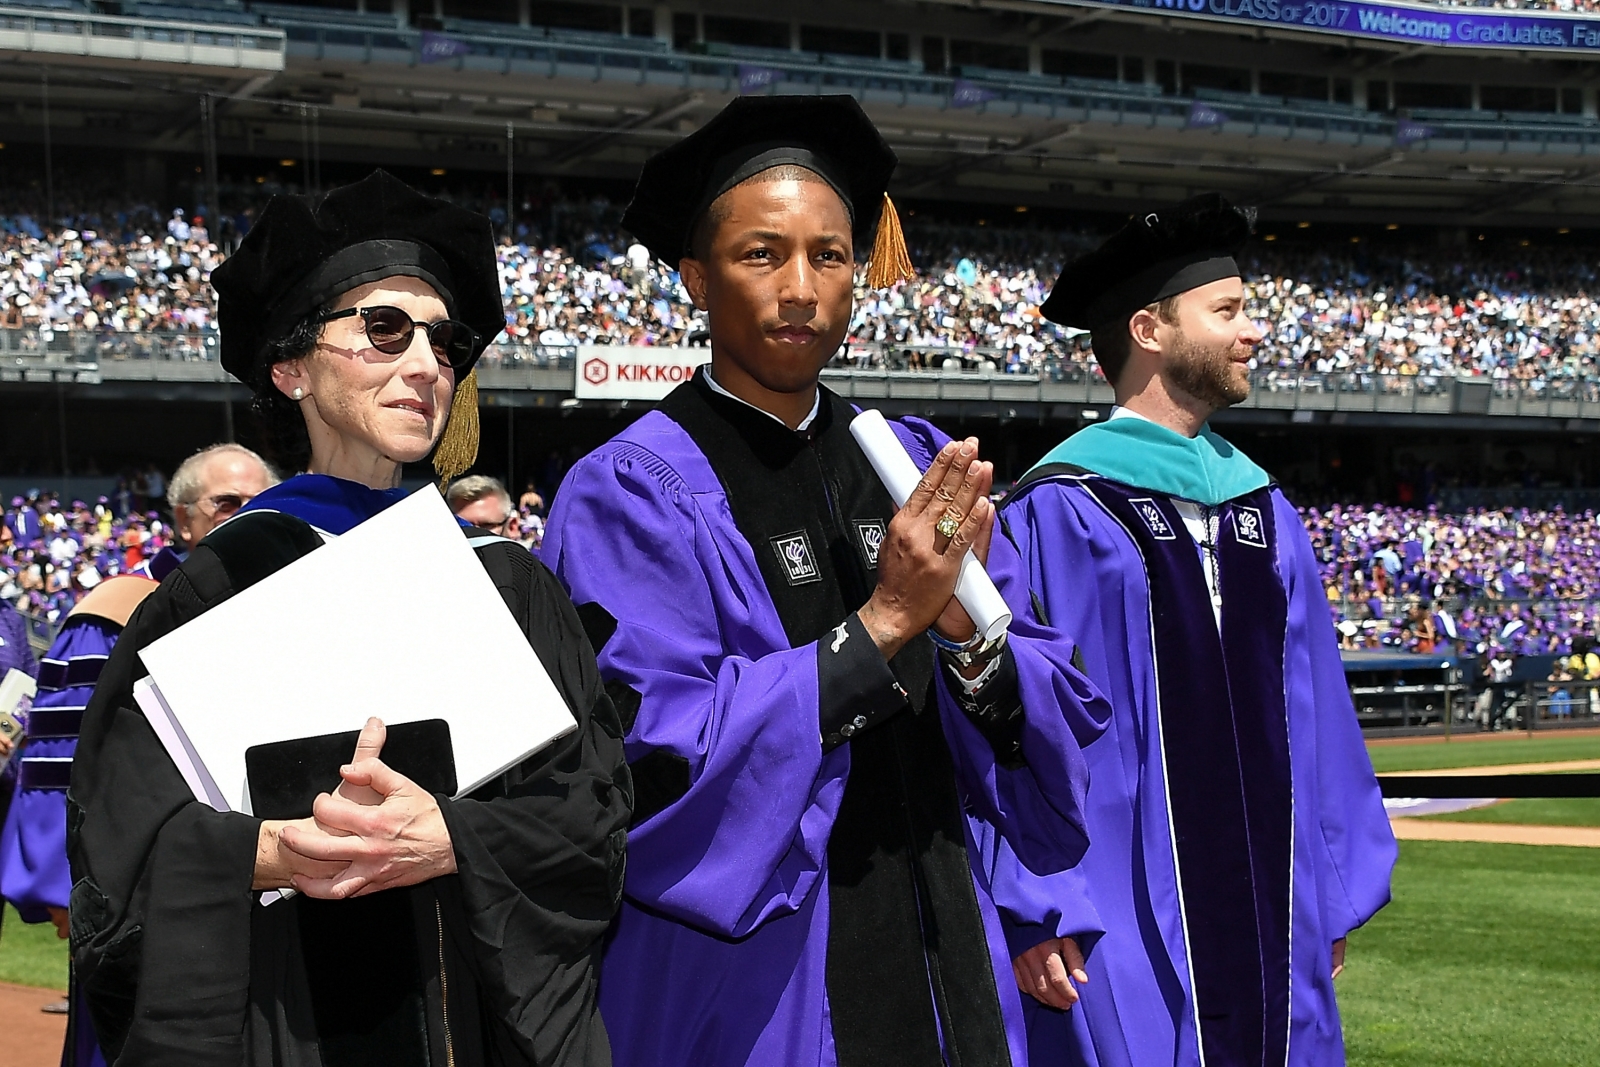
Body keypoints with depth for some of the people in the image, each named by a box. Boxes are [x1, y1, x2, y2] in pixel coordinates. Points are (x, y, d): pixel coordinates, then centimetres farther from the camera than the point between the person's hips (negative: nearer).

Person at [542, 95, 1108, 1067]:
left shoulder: (921, 468, 6)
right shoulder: (632, 496, -10)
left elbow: (1054, 722, 3)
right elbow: (651, 763, -20)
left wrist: (968, 630, -18)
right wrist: (881, 624, -20)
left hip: (954, 973, 5)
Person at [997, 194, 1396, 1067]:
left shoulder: (1261, 509, 12)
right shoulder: (1059, 512, -9)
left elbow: (1311, 708, 14)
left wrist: (1335, 892, 11)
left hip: (1267, 917, 7)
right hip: (1125, 932, -6)